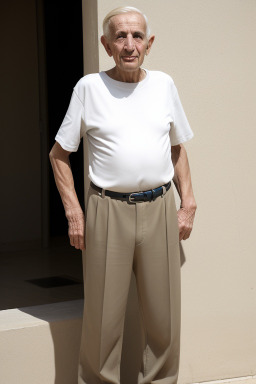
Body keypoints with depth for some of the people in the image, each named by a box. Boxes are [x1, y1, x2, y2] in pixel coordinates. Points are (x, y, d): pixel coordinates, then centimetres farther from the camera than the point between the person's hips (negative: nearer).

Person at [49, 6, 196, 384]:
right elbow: (59, 153, 5)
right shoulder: (89, 87, 0)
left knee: (164, 317, 7)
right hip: (107, 211, -2)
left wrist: (188, 203, 10)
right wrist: (73, 212, -3)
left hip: (159, 210, 3)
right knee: (103, 317, 2)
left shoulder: (163, 84, 8)